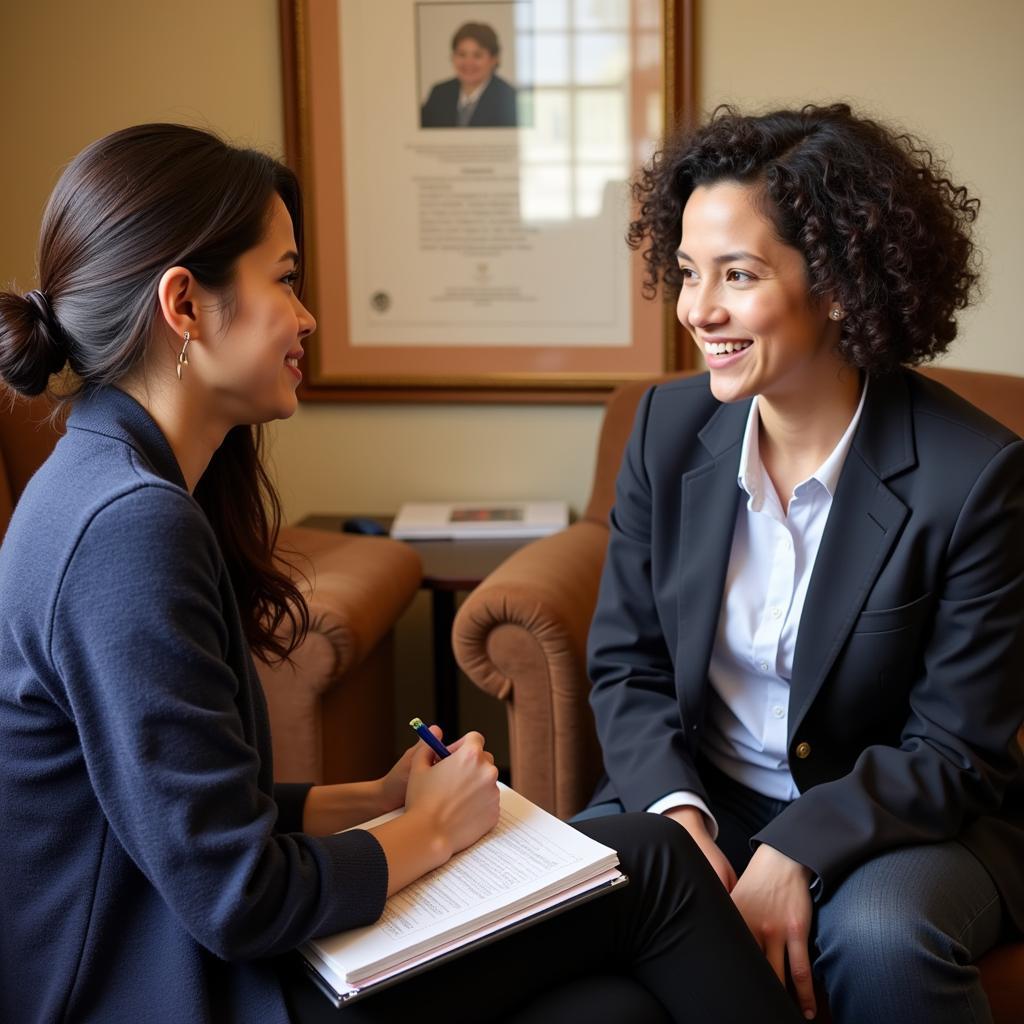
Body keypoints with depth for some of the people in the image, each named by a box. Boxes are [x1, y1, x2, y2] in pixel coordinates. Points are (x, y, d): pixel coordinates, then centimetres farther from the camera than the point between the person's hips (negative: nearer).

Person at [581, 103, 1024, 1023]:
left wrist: (797, 855, -25)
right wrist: (678, 813, -17)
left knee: (880, 933, -34)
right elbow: (625, 664, 0)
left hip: (897, 817, -3)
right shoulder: (669, 427, -4)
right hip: (695, 798, 3)